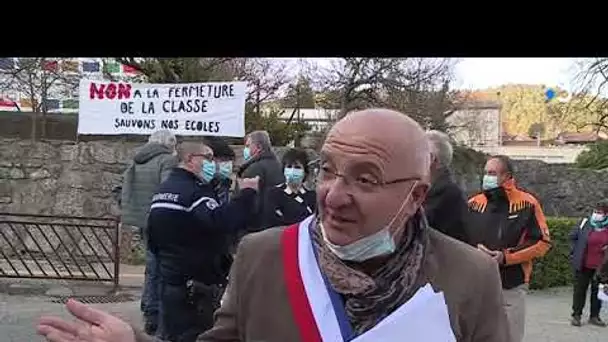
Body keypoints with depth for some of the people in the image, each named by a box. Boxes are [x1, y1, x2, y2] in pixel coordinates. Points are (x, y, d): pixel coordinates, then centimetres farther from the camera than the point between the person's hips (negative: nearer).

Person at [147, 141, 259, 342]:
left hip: (169, 282, 10)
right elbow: (221, 222, -34)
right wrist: (247, 194, -26)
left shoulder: (163, 190, 13)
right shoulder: (194, 191, -17)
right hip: (195, 286, -9)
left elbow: (153, 239, 20)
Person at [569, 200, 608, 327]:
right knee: (580, 289, 7)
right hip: (583, 264, -1)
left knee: (598, 290, 10)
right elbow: (572, 237, 7)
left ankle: (594, 316, 23)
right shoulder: (585, 222, -4)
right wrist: (576, 252, 2)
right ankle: (576, 315, 16)